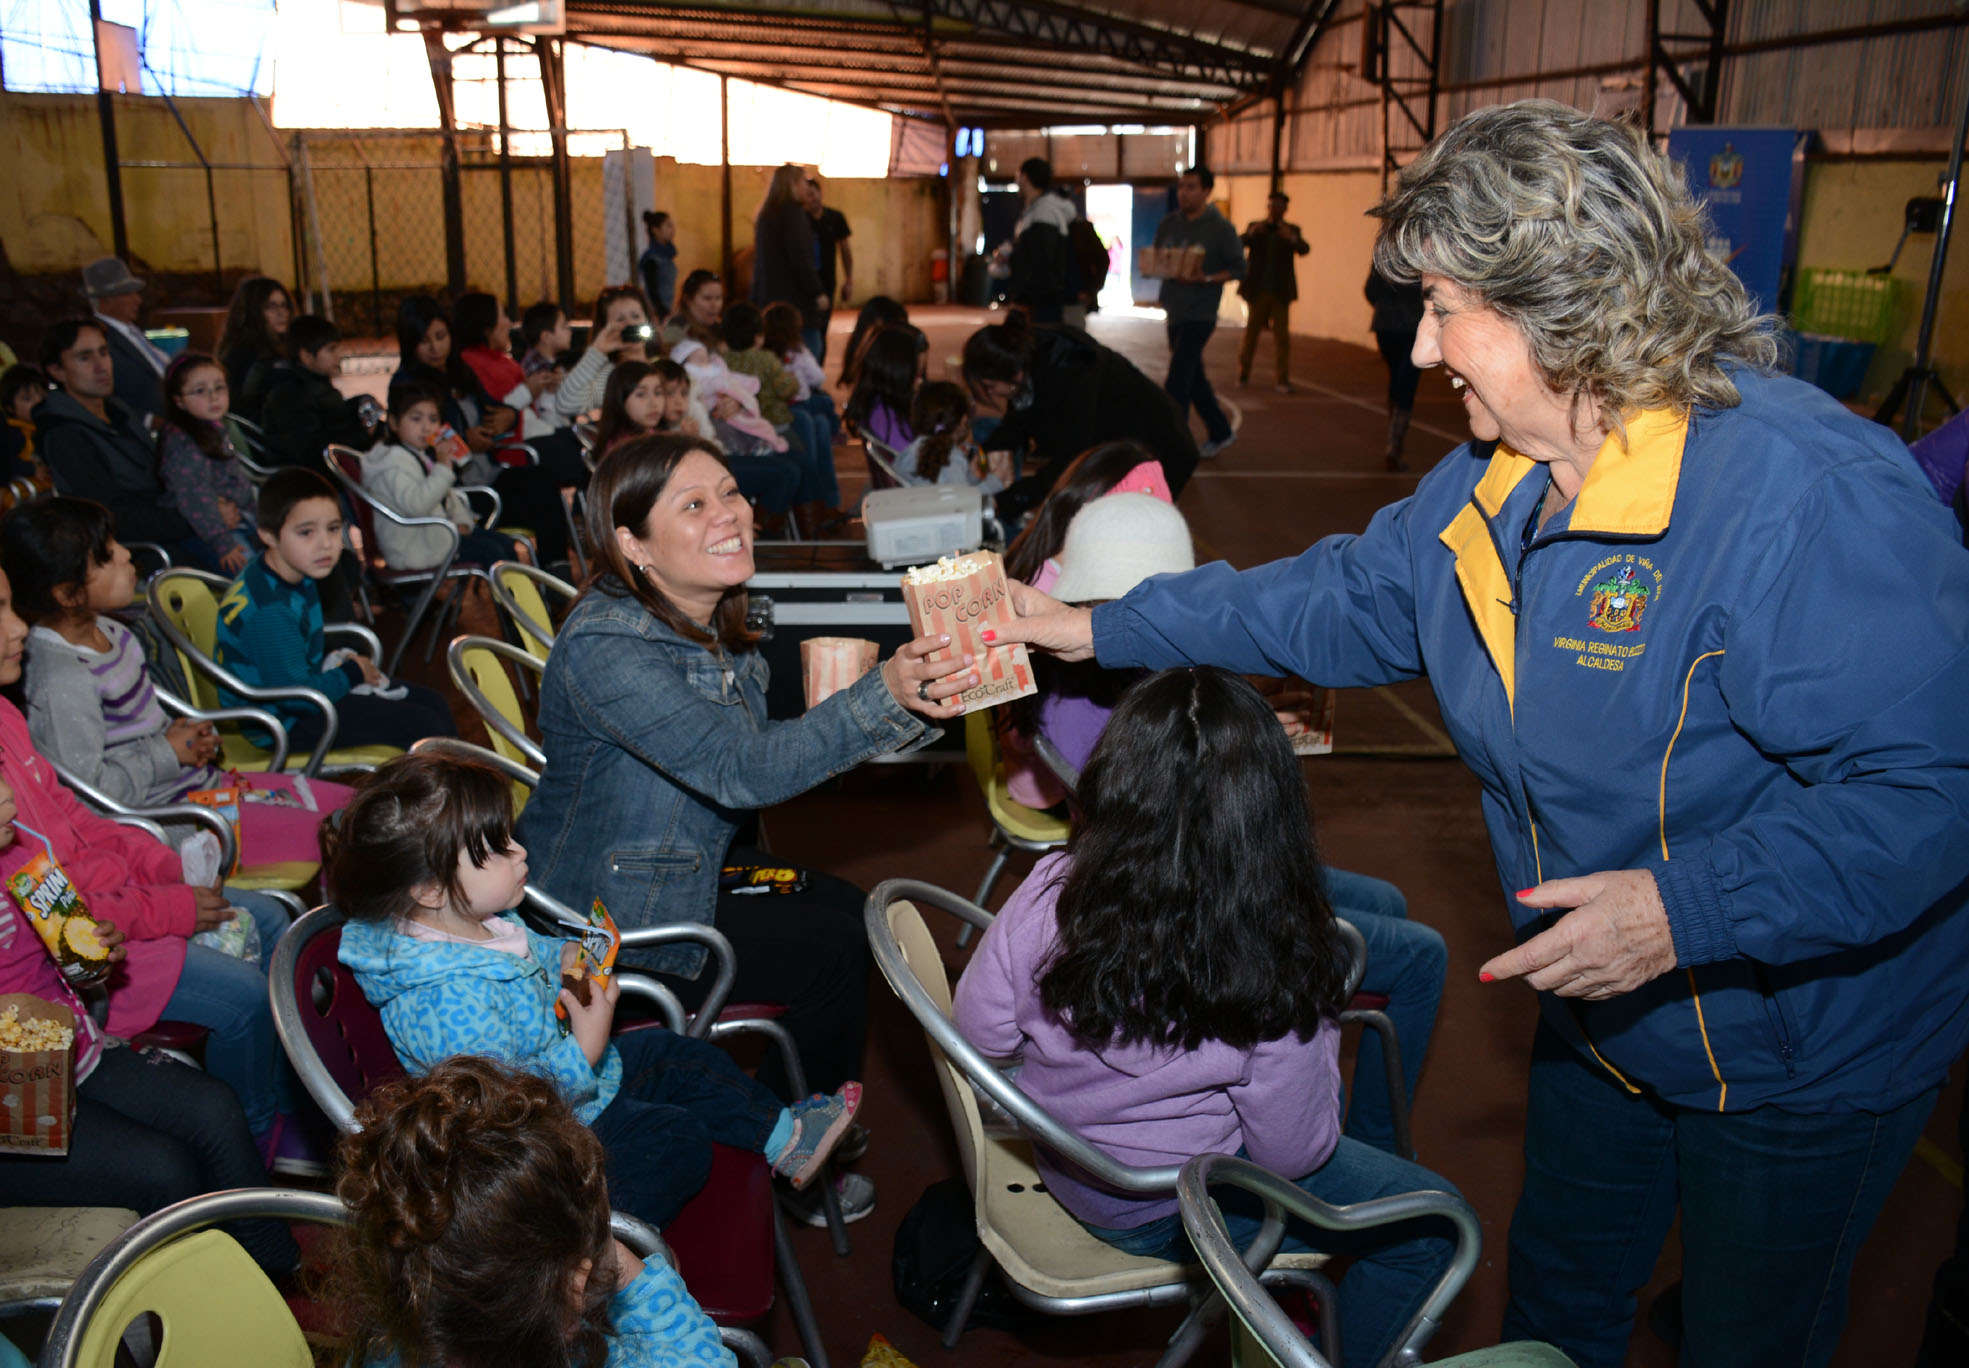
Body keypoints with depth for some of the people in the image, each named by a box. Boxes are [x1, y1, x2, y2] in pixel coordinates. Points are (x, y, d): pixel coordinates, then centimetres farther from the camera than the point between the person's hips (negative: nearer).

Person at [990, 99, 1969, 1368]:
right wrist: (1102, 626, 4)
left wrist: (1686, 911, -37)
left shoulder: (1808, 497, -32)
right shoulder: (1496, 481, -4)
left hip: (1801, 1056, -7)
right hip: (1603, 1012, 7)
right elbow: (1345, 600, 6)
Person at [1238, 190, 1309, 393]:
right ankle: (1243, 373, 21)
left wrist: (1292, 238, -31)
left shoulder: (1291, 230, 7)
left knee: (1282, 335, -5)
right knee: (1251, 331, 5)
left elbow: (1304, 249, -10)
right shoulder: (1254, 228, 7)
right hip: (1258, 290, 0)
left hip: (1280, 291, 0)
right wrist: (1251, 233, -32)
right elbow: (1239, 243, -11)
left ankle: (1283, 380, -3)